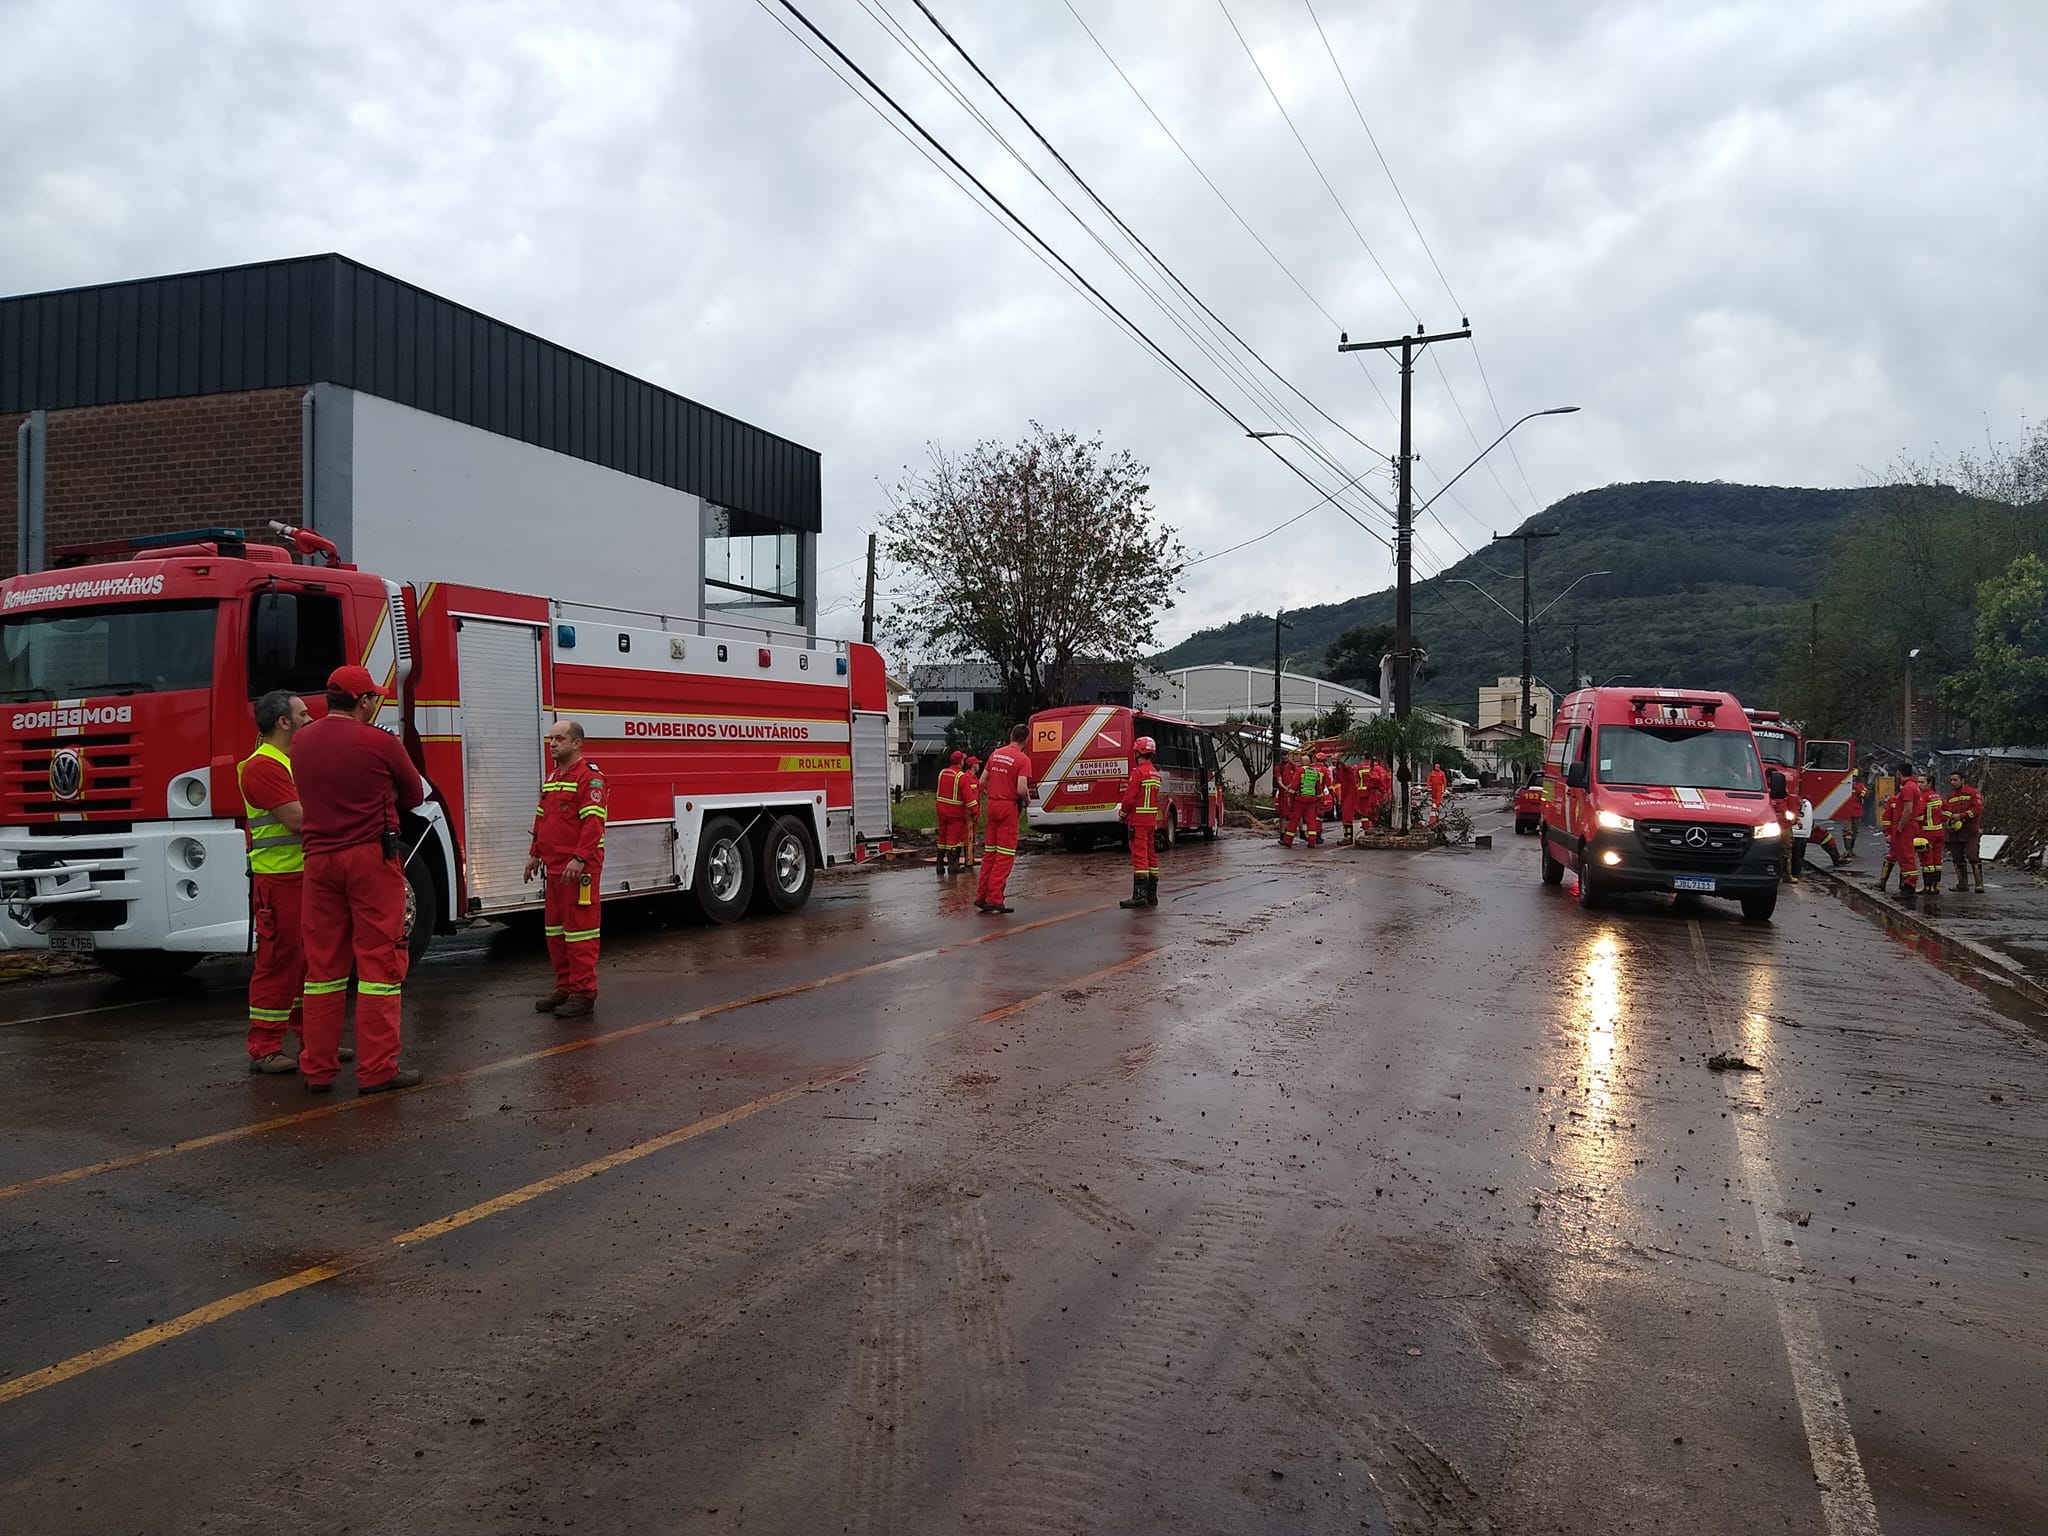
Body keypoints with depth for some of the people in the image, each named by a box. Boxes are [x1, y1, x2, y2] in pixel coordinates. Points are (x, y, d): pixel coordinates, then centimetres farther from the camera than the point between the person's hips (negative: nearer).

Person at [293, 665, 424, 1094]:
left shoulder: (301, 741, 7)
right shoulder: (380, 742, -10)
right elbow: (413, 795, 3)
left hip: (319, 860, 6)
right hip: (372, 857, -5)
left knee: (322, 962, 11)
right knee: (379, 960, -1)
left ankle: (317, 1069, 16)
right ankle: (377, 1070, -1)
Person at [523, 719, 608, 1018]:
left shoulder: (589, 776, -11)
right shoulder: (552, 779, 18)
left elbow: (594, 821, -20)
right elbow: (541, 819, 25)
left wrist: (579, 859, -26)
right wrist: (534, 854, 18)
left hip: (579, 868, -10)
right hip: (554, 867, 10)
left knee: (579, 929, -6)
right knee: (555, 928, 14)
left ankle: (583, 993, -1)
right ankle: (564, 987, 23)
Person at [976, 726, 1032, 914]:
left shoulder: (995, 754, 8)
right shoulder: (1023, 759, -12)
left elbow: (982, 782, 9)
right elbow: (1021, 789, -21)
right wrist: (1027, 800, -1)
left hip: (993, 805, 6)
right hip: (1009, 807, -6)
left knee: (990, 852, 13)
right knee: (1005, 854, -1)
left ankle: (981, 895, 14)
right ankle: (995, 898, -3)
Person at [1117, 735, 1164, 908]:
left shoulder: (1138, 772, -15)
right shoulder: (1155, 774, 13)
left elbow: (1130, 797, -16)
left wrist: (1122, 814, 0)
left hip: (1138, 820, -9)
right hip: (1152, 819, 9)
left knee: (1139, 855, -10)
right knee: (1151, 855, 12)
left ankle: (1140, 894, -14)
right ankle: (1152, 894, 16)